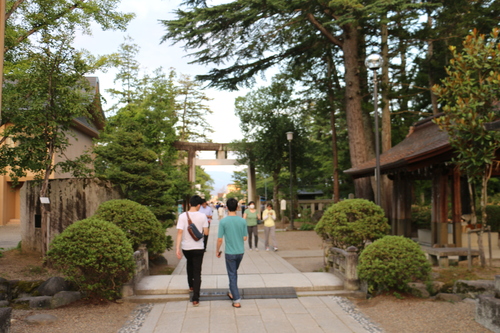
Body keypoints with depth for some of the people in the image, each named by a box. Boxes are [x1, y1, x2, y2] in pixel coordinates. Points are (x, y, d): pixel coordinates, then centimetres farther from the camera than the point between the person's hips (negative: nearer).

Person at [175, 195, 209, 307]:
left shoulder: (183, 216, -9)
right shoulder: (202, 216, -10)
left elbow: (180, 232, -15)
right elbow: (206, 233, -7)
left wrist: (177, 248, -14)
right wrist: (206, 224, 12)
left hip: (186, 247, 2)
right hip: (198, 248, -2)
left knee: (189, 263, 33)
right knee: (197, 272, 4)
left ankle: (191, 285, 42)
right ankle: (195, 298, -1)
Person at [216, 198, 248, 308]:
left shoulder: (223, 221, -13)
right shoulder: (243, 221, -6)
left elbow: (220, 239, -10)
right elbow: (245, 238, 0)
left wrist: (218, 250, 5)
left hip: (230, 253, -3)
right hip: (240, 252, 4)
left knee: (232, 275, 4)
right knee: (234, 272, 24)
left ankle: (237, 300, 2)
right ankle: (232, 293, 37)